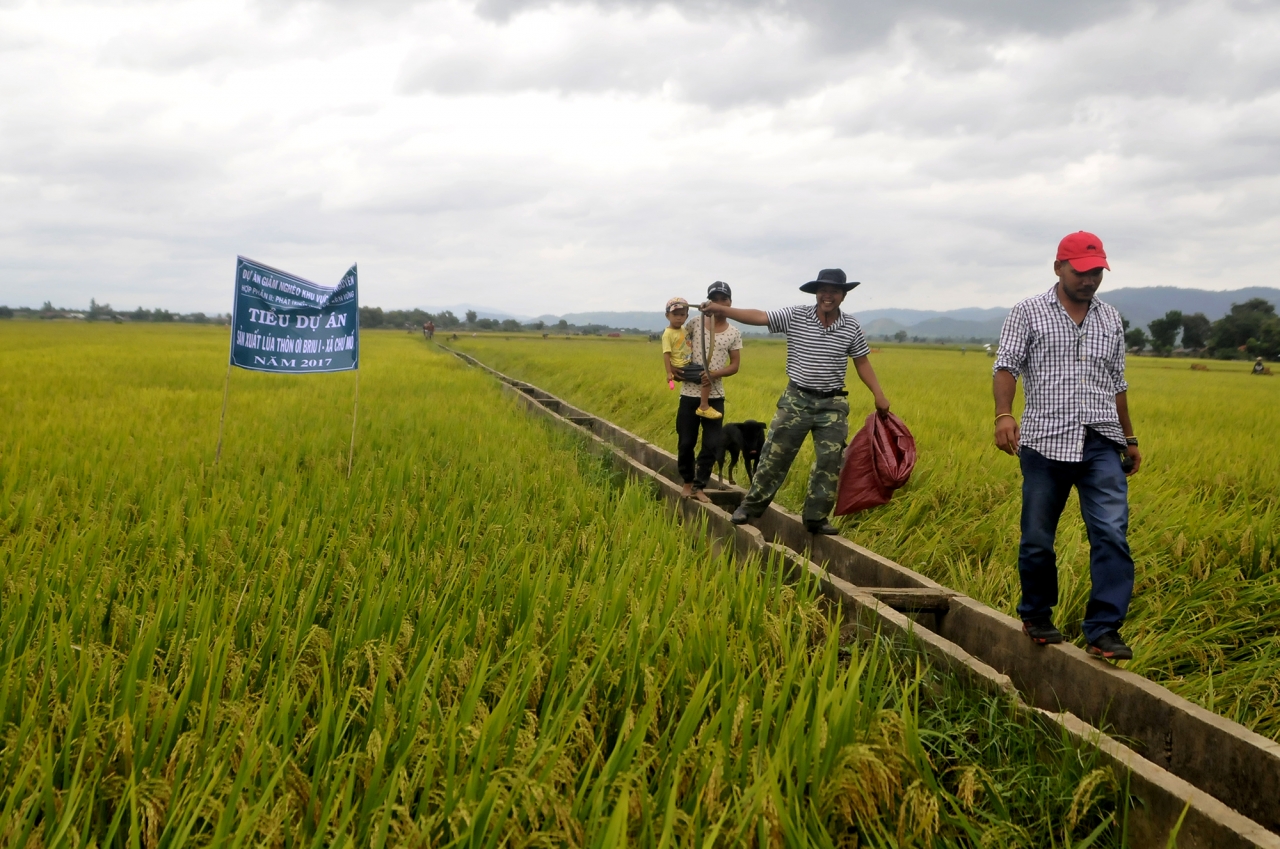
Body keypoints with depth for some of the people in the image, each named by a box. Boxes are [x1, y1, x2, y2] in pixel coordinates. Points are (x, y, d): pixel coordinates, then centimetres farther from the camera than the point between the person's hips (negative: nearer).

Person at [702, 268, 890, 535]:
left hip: (833, 405, 2)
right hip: (797, 400, -1)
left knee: (829, 463, 2)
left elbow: (862, 362, 8)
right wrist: (722, 310, -24)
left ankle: (816, 517, 13)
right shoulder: (795, 317, -7)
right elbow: (758, 317, -13)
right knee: (775, 454, 1)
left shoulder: (851, 327, -1)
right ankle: (752, 505, 15)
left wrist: (878, 395, -1)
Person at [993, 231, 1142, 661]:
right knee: (1037, 540, 5)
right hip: (1045, 443, -3)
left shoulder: (1111, 320, 16)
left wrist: (1130, 438, 23)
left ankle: (1104, 630, -8)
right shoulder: (1029, 312, 3)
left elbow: (1117, 384, 23)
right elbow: (1006, 366, -6)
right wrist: (1004, 415, -23)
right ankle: (1036, 617, 25)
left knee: (1112, 534, -11)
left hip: (1101, 444, 3)